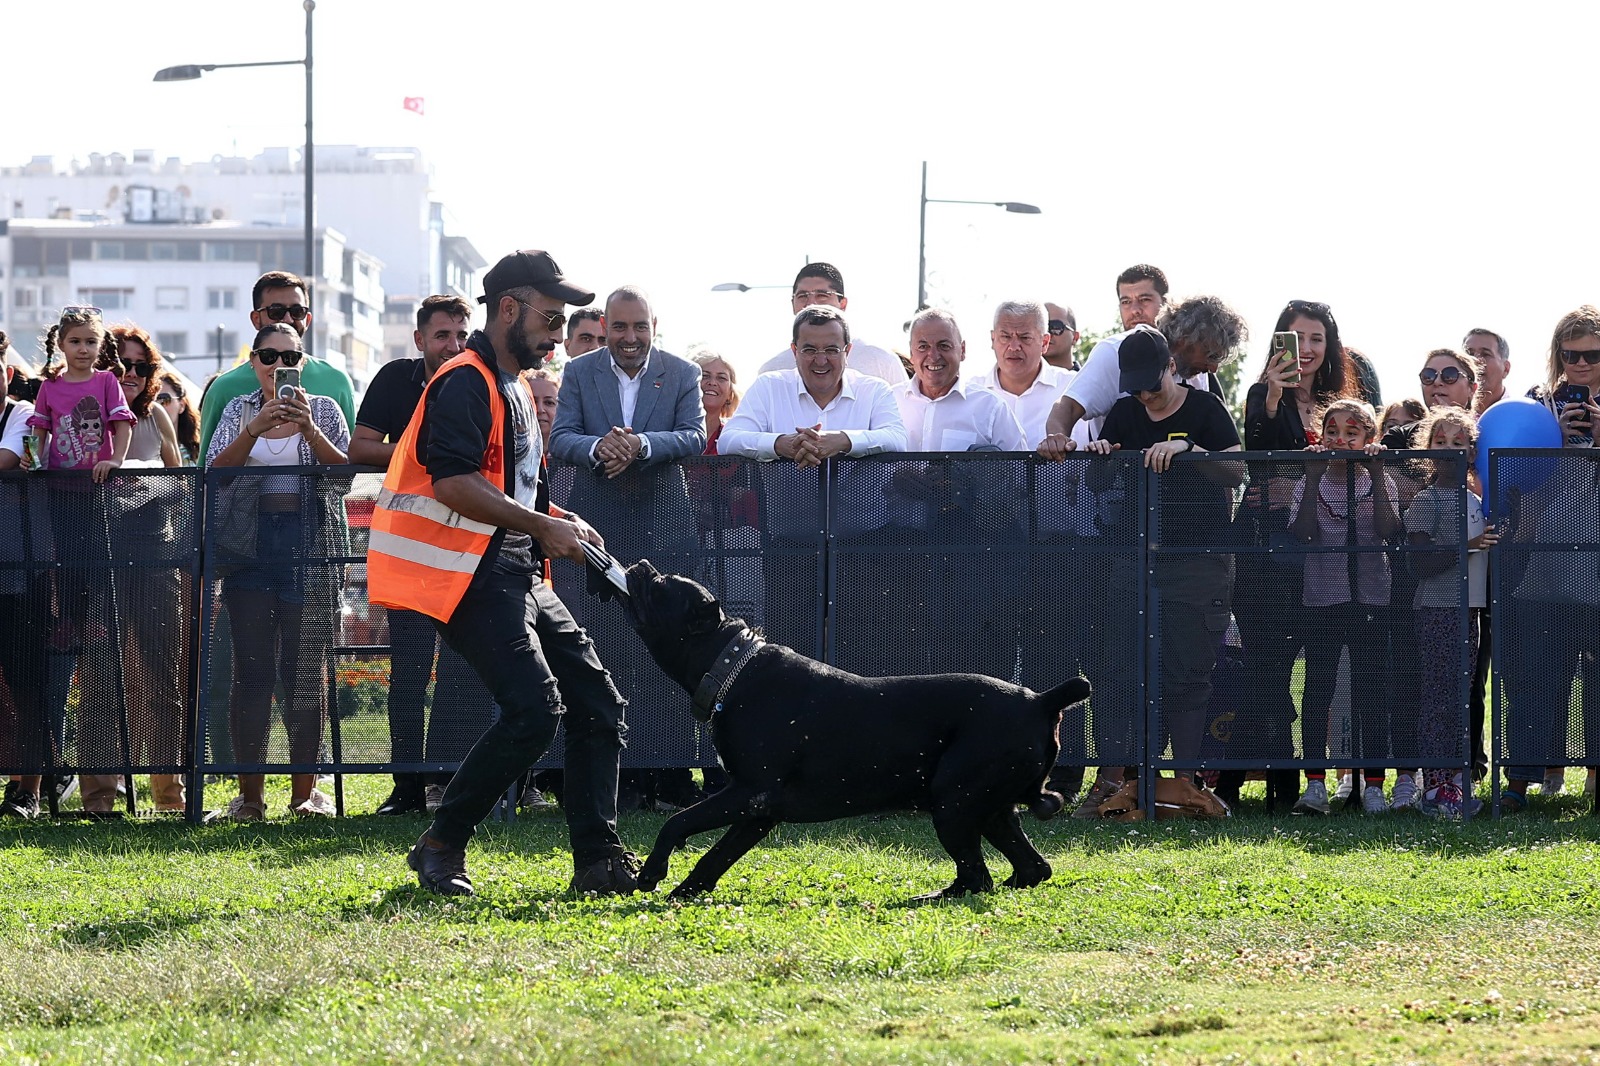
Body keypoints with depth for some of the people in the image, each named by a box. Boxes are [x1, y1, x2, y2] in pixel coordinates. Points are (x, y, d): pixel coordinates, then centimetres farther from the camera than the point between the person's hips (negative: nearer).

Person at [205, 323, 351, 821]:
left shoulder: (323, 409, 9)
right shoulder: (239, 410, 12)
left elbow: (346, 470, -4)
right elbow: (215, 471, -2)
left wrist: (309, 429, -17)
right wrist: (254, 430, -16)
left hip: (308, 546, -1)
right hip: (252, 547, 1)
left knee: (305, 667, -3)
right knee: (252, 668, -3)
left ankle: (305, 790, 2)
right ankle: (250, 793, -1)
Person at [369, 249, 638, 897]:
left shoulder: (512, 390, 23)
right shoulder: (466, 382, -11)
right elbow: (452, 481, -23)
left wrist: (561, 524, 13)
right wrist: (543, 525, -19)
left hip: (518, 576, 10)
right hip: (469, 576, -10)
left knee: (598, 702, 3)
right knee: (535, 709, -20)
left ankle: (598, 859, 5)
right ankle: (441, 847, -7)